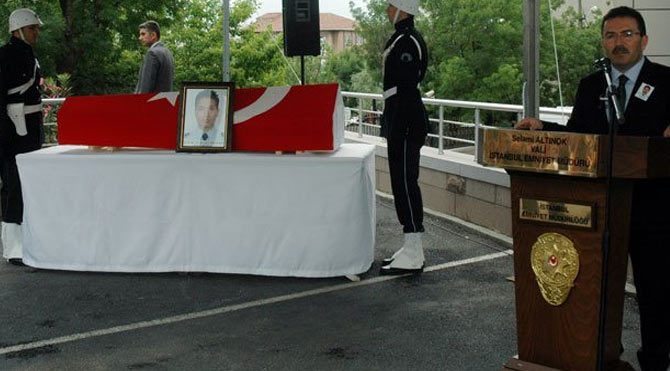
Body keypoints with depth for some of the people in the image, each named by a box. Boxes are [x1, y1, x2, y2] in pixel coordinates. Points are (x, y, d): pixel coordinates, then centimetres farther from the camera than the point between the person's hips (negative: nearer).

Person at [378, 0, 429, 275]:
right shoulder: (402, 39, 16)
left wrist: (396, 132, -22)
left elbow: (405, 90, -21)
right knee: (403, 183, 14)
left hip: (405, 125, -10)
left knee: (405, 183, -7)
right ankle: (412, 250, 22)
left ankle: (413, 257, -1)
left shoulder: (408, 42, -16)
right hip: (402, 121, 10)